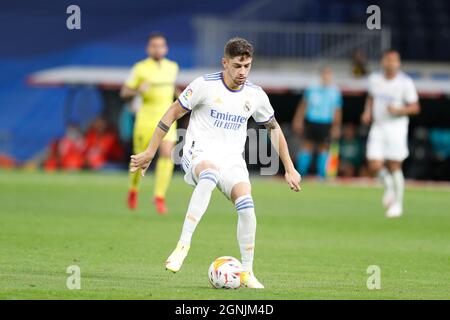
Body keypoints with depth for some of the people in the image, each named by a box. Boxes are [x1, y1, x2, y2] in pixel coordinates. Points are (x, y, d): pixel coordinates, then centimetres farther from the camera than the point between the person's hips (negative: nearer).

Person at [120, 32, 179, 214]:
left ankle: (159, 197, -14)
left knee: (167, 154, -18)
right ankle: (133, 189, 35)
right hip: (146, 117, -2)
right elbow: (124, 92, -1)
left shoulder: (172, 67, 8)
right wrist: (138, 90, -20)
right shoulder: (140, 68, -3)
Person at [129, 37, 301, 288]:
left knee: (246, 206, -24)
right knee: (210, 174, -41)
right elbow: (173, 114, 1)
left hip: (233, 160, 4)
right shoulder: (205, 85, -8)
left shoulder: (256, 95, 4)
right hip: (200, 154, -4)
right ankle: (183, 245, -42)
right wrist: (150, 153, 1)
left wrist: (290, 169, 19)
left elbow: (274, 128, 20)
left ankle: (247, 272, -8)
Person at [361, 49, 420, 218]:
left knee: (394, 167, -2)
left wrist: (398, 110, -20)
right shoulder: (374, 79, 5)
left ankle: (397, 203, 15)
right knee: (375, 166, -8)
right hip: (378, 127, 3)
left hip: (396, 127, -3)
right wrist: (367, 112, 6)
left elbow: (415, 107, -4)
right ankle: (389, 186, 24)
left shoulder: (405, 83, -8)